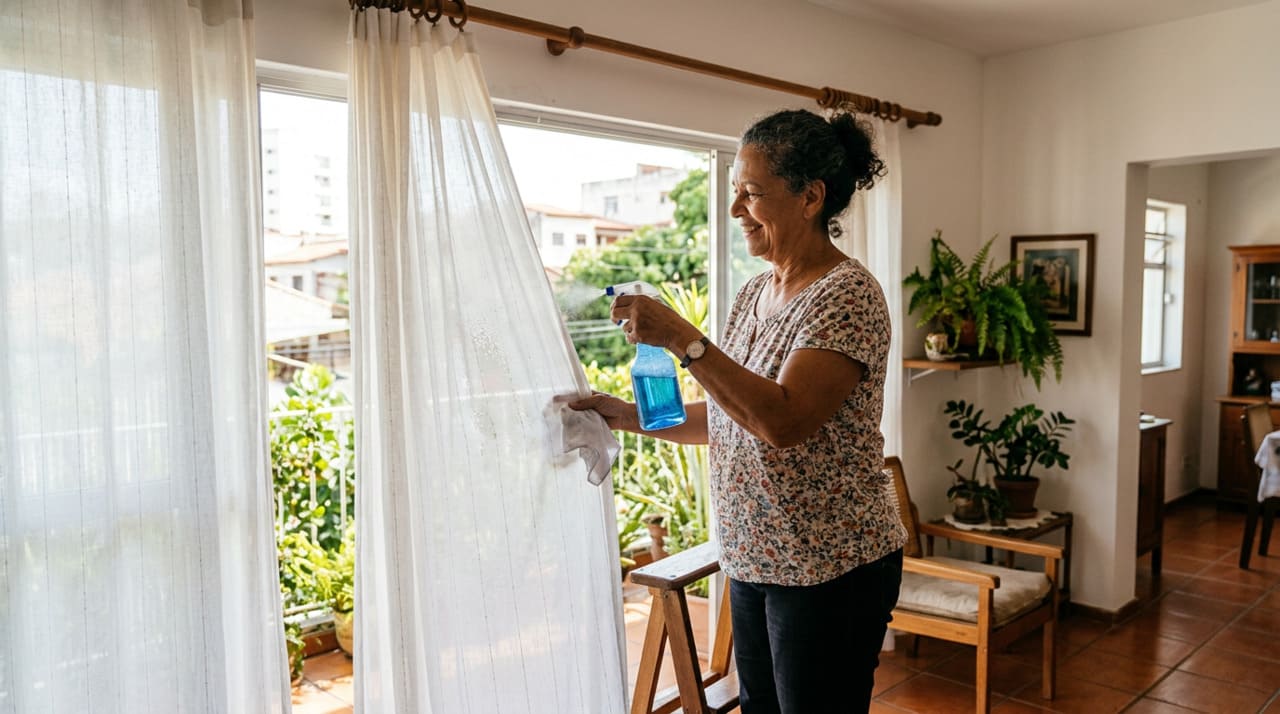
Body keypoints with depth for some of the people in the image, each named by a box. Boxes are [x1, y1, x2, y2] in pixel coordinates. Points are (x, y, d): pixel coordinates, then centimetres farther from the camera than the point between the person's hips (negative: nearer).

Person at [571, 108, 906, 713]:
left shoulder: (847, 294, -18)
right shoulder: (755, 293, 8)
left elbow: (783, 421, -29)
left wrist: (682, 339, -29)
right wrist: (628, 415, 4)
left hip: (829, 572, -8)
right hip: (753, 560, 8)